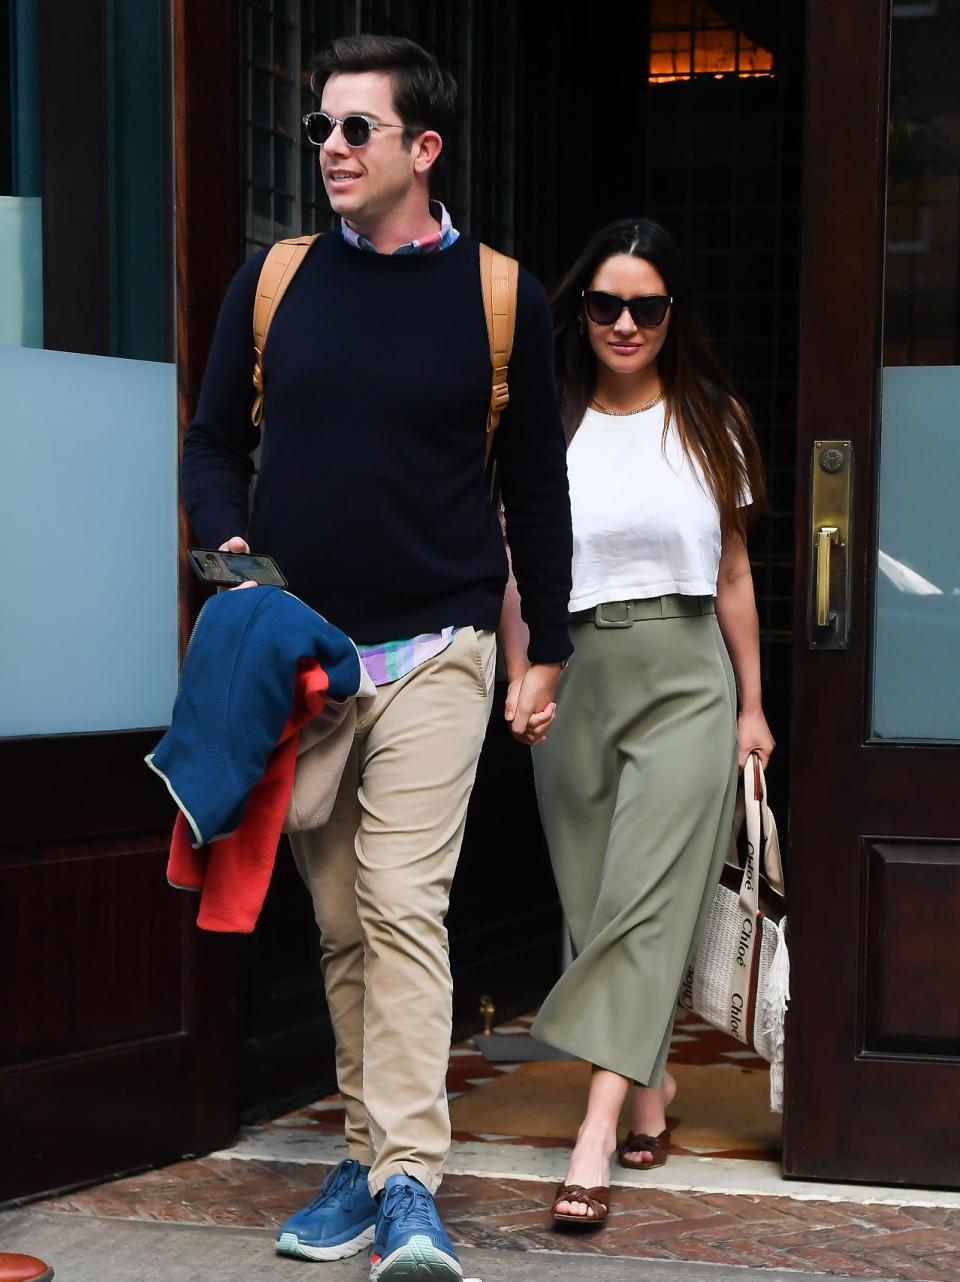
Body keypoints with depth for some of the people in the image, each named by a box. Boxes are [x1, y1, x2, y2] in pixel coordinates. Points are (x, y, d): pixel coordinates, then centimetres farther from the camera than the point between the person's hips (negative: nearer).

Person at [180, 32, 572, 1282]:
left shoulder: (501, 296, 1)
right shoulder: (275, 279, 7)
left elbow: (536, 485, 8)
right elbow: (214, 442, 13)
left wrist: (547, 650, 8)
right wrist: (230, 543, -7)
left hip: (433, 649, -3)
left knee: (403, 905, -14)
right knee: (338, 923, 7)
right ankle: (368, 1158, 17)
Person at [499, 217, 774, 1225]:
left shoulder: (710, 422, 7)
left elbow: (733, 572, 10)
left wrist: (752, 705, 8)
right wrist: (520, 684, -4)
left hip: (688, 678, -1)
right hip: (577, 678, 1)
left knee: (644, 900, -11)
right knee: (600, 901, 6)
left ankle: (599, 1128, -15)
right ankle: (654, 1084, 25)